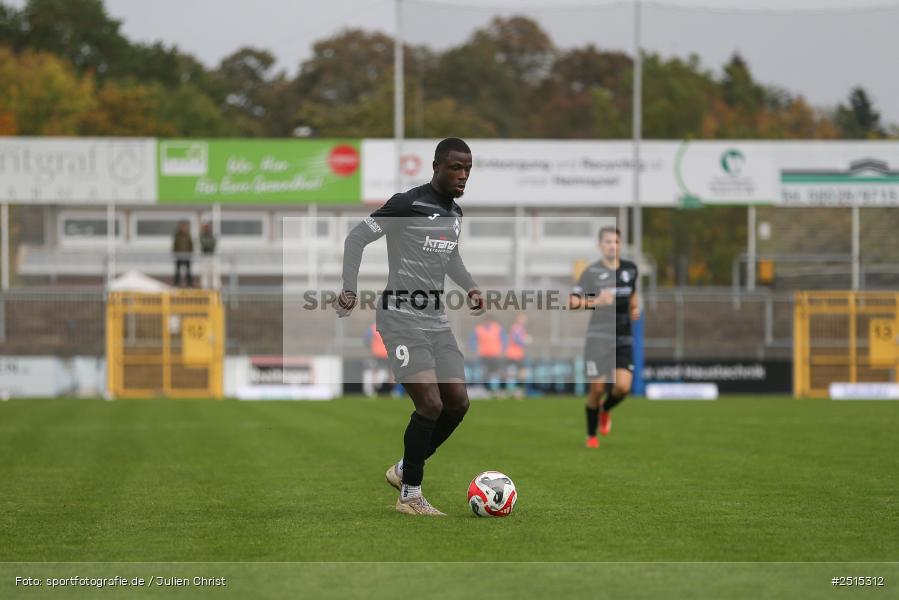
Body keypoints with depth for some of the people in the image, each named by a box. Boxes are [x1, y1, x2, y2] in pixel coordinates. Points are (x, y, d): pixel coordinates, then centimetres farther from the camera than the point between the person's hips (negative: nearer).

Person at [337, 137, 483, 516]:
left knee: (458, 402, 4)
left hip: (437, 321, 8)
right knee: (430, 404, -16)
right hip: (402, 318, -8)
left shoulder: (455, 213, 11)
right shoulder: (408, 205, -13)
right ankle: (410, 496, -3)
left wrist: (470, 287, 12)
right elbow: (356, 238, -11)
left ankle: (404, 470, 23)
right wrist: (349, 288, -21)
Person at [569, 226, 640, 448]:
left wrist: (635, 308, 11)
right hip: (599, 337, -4)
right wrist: (596, 301, -30)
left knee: (623, 386, -9)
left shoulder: (630, 269, 8)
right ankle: (591, 436, 17)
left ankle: (605, 410, 26)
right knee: (598, 388, -4)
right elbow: (573, 301, -14)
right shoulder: (591, 272, -7)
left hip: (624, 338, 4)